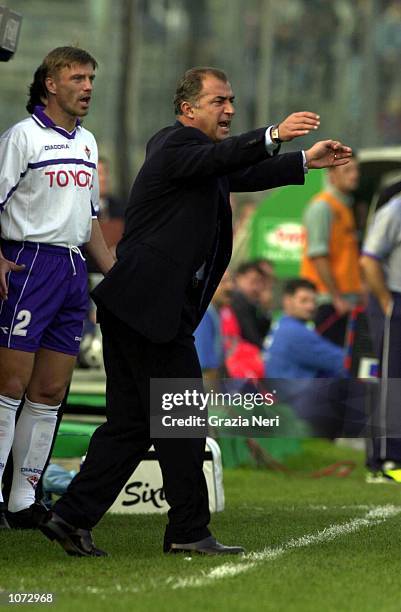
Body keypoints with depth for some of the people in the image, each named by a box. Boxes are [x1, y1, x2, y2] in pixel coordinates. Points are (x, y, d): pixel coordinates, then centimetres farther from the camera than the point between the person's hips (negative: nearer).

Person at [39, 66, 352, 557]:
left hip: (131, 308, 10)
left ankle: (72, 517, 8)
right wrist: (272, 135, -46)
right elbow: (218, 158, -32)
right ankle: (189, 530, 3)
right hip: (153, 308, -10)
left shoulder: (174, 145, 23)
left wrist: (306, 161, 29)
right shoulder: (178, 144, -9)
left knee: (131, 423, 10)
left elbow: (241, 176, 33)